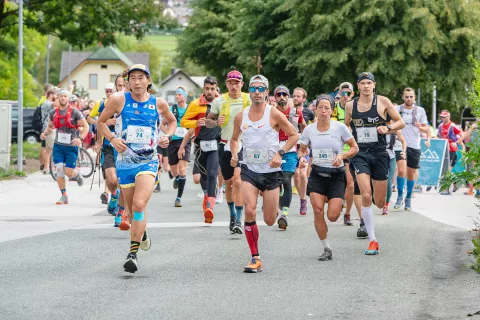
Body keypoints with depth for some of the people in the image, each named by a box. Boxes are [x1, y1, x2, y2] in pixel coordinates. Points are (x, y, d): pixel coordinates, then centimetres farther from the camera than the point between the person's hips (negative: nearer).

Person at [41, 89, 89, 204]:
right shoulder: (53, 113, 5)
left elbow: (85, 126, -7)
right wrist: (45, 133, -1)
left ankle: (78, 175, 33)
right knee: (59, 171, -8)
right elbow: (50, 126, 20)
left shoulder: (74, 112, -8)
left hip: (71, 147, -3)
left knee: (69, 172, -5)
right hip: (58, 146, 3)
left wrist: (80, 138, -22)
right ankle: (64, 196, 4)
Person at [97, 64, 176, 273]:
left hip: (148, 161, -2)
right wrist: (112, 139, -9)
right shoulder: (119, 100, -4)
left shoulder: (158, 103, 0)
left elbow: (172, 121, 20)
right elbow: (101, 122, 7)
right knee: (132, 209, 13)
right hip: (125, 161, 2)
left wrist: (168, 136, 1)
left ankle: (133, 253, -19)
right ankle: (141, 233, 46)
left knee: (139, 205, -21)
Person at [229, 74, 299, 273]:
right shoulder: (241, 117, 3)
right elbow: (234, 139, 20)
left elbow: (294, 135, 0)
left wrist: (280, 154, -13)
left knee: (270, 221, 1)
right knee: (249, 211, -20)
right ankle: (255, 258, -12)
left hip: (271, 170, -1)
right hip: (249, 169, 2)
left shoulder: (274, 114, -7)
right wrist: (234, 154, 0)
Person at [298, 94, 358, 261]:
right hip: (317, 174, 2)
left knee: (332, 216, -10)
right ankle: (326, 249, 2)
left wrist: (342, 156, -17)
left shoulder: (340, 127, -8)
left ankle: (338, 204, 30)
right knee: (318, 210, -15)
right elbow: (302, 150, 13)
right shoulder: (309, 130, -1)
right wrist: (302, 157, -10)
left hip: (336, 175, -2)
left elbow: (354, 148, 0)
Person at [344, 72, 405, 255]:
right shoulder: (351, 106, 3)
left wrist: (388, 128, -15)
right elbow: (346, 127, 20)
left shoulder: (383, 101, -2)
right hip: (360, 153, 0)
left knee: (379, 203, 3)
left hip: (379, 153, 0)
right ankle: (372, 241, -11)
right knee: (366, 196, -18)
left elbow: (401, 122, 3)